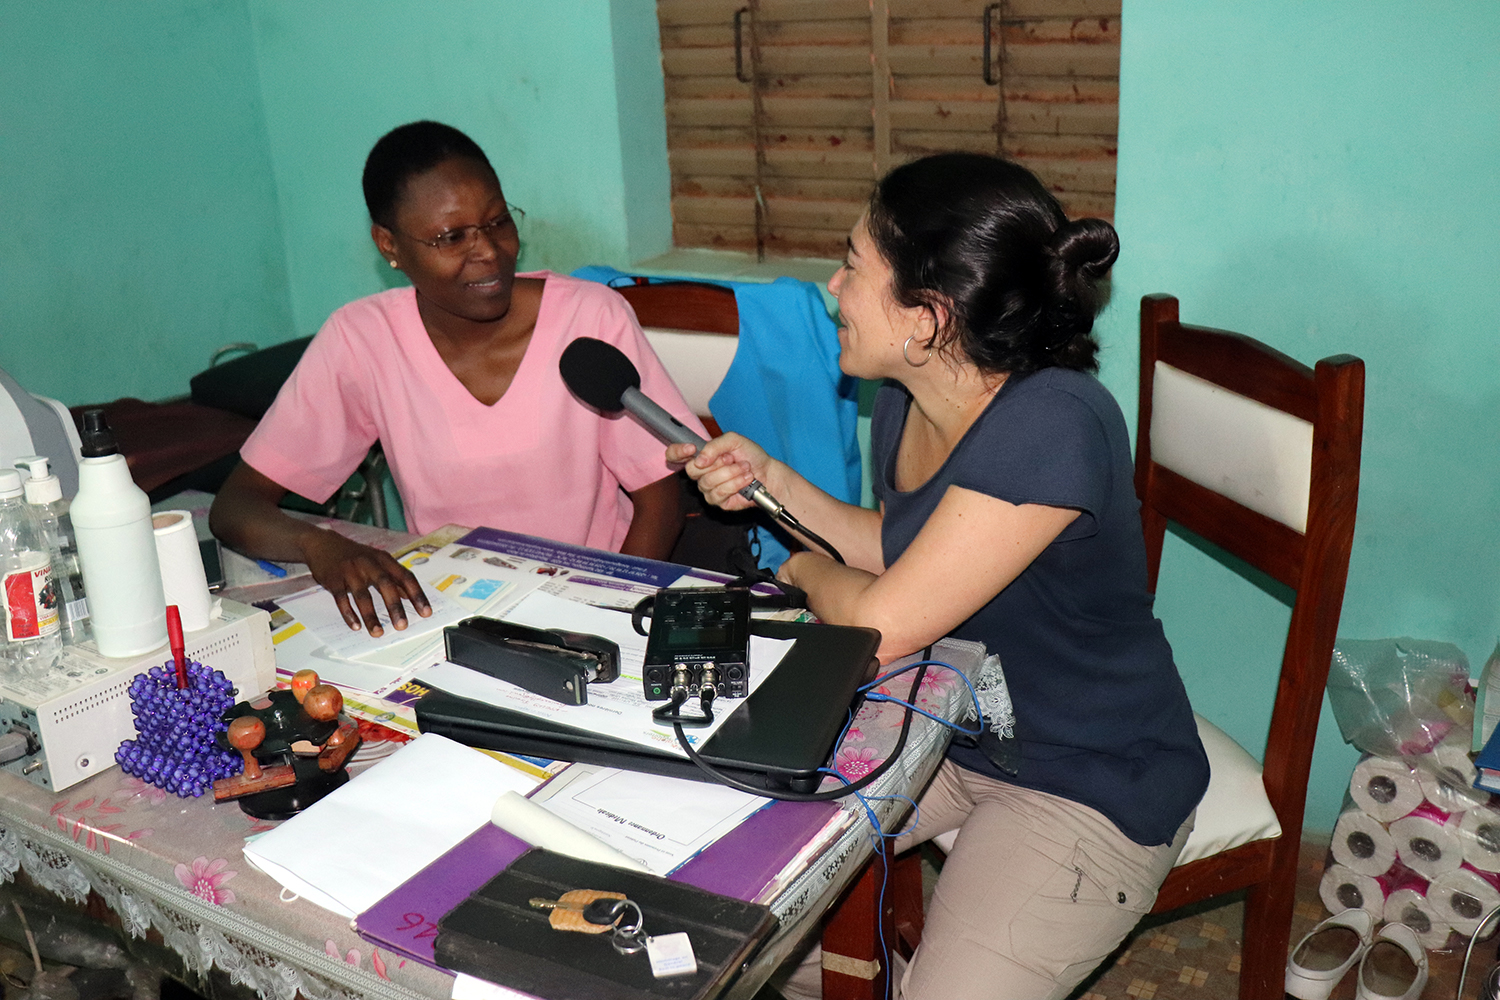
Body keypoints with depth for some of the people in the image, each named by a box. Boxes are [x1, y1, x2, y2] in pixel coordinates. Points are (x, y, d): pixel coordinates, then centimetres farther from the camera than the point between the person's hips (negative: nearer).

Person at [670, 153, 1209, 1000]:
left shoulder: (1054, 428, -33)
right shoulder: (906, 401, -6)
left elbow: (877, 626, -30)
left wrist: (806, 569, -7)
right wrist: (769, 479, 0)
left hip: (1090, 787, -7)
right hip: (947, 726, 8)